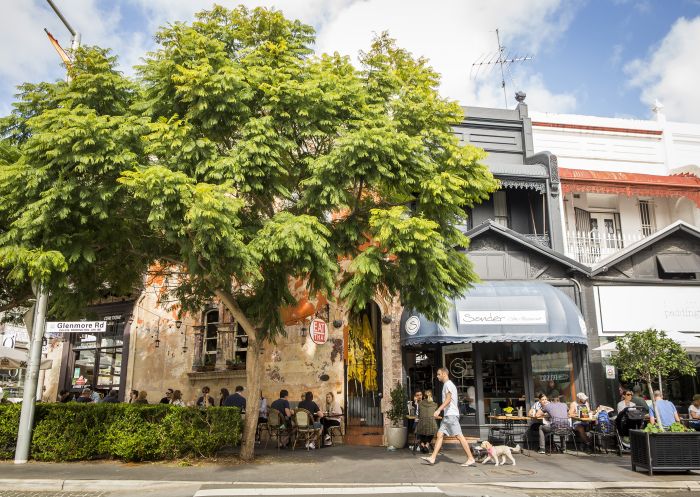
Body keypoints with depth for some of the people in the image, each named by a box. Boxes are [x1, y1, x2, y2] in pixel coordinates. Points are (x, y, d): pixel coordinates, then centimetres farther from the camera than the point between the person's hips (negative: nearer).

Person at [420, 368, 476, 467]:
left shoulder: (448, 384, -9)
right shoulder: (448, 385, 20)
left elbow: (448, 399, -22)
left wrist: (438, 410, -29)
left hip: (451, 415, -10)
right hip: (447, 415, 10)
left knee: (459, 436, -8)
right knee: (440, 434, 5)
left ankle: (471, 459, -5)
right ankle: (432, 458, 3)